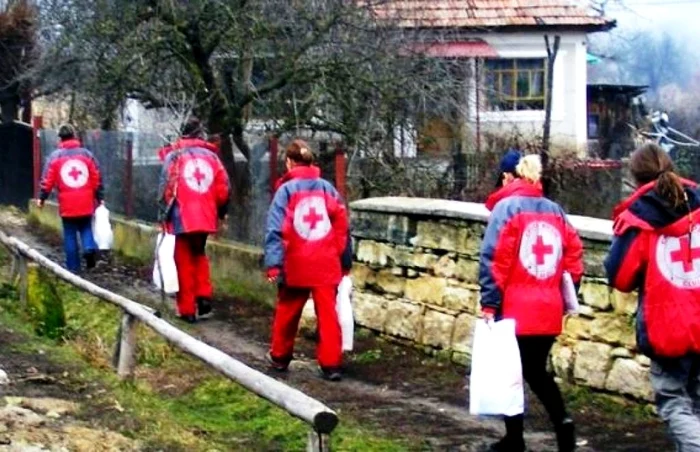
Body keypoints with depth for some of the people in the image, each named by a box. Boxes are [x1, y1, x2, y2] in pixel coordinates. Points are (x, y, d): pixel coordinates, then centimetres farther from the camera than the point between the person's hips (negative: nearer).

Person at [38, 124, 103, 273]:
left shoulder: (55, 156, -1)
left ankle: (73, 267, 9)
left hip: (67, 204, -1)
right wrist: (99, 198, 13)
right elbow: (97, 179, 4)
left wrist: (42, 198, 11)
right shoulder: (87, 154, 3)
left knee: (70, 235, 8)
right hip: (86, 204, 1)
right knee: (86, 228, 18)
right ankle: (90, 247, -11)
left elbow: (47, 180, -2)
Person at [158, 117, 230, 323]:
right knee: (199, 254, 24)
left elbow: (166, 186, -7)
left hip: (183, 216, -3)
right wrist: (221, 211, 19)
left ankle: (187, 309, 7)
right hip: (206, 216, 3)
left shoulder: (174, 156, -2)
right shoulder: (211, 156, 7)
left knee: (185, 261, 5)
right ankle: (204, 295, 9)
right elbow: (223, 187, 6)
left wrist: (164, 214, 2)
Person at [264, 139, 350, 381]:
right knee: (328, 314, 0)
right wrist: (343, 261, 12)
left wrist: (273, 263, -14)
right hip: (326, 264, 1)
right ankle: (331, 364, -6)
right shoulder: (327, 188, 5)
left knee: (287, 311, 15)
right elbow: (342, 225, 5)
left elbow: (276, 229, -10)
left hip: (296, 264, -1)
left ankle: (279, 357, 28)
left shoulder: (286, 190, -3)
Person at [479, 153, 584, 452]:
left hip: (515, 310, -5)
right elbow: (574, 253, 9)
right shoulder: (555, 210, 12)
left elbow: (494, 259, -12)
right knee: (536, 371, 18)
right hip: (548, 310, 5)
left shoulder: (506, 207, -4)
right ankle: (562, 421, -1)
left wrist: (489, 304, -11)